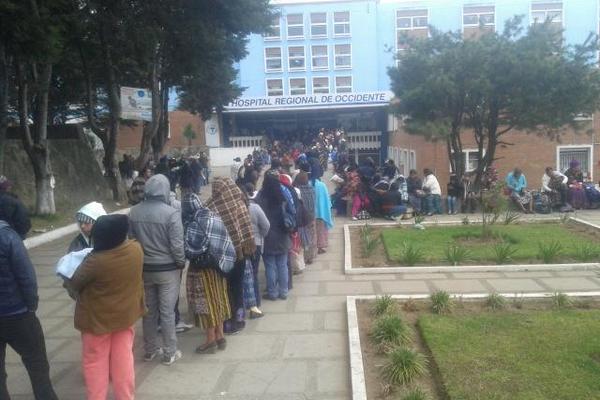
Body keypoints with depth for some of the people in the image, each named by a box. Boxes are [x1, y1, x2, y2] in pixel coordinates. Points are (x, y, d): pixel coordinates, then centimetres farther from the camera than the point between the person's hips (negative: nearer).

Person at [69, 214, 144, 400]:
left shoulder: (95, 261, -29)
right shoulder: (136, 249, -16)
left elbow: (75, 284, -11)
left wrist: (84, 263, 5)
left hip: (98, 318, -5)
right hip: (125, 314, 5)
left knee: (95, 363, 14)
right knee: (123, 359, 18)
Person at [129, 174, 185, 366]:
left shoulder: (134, 212, -4)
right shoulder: (171, 213, -18)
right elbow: (176, 245, -18)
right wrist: (182, 263, -1)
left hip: (144, 268, 4)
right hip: (167, 268, -4)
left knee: (149, 310, 17)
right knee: (167, 312, 6)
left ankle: (150, 350, 30)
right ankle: (170, 353, 17)